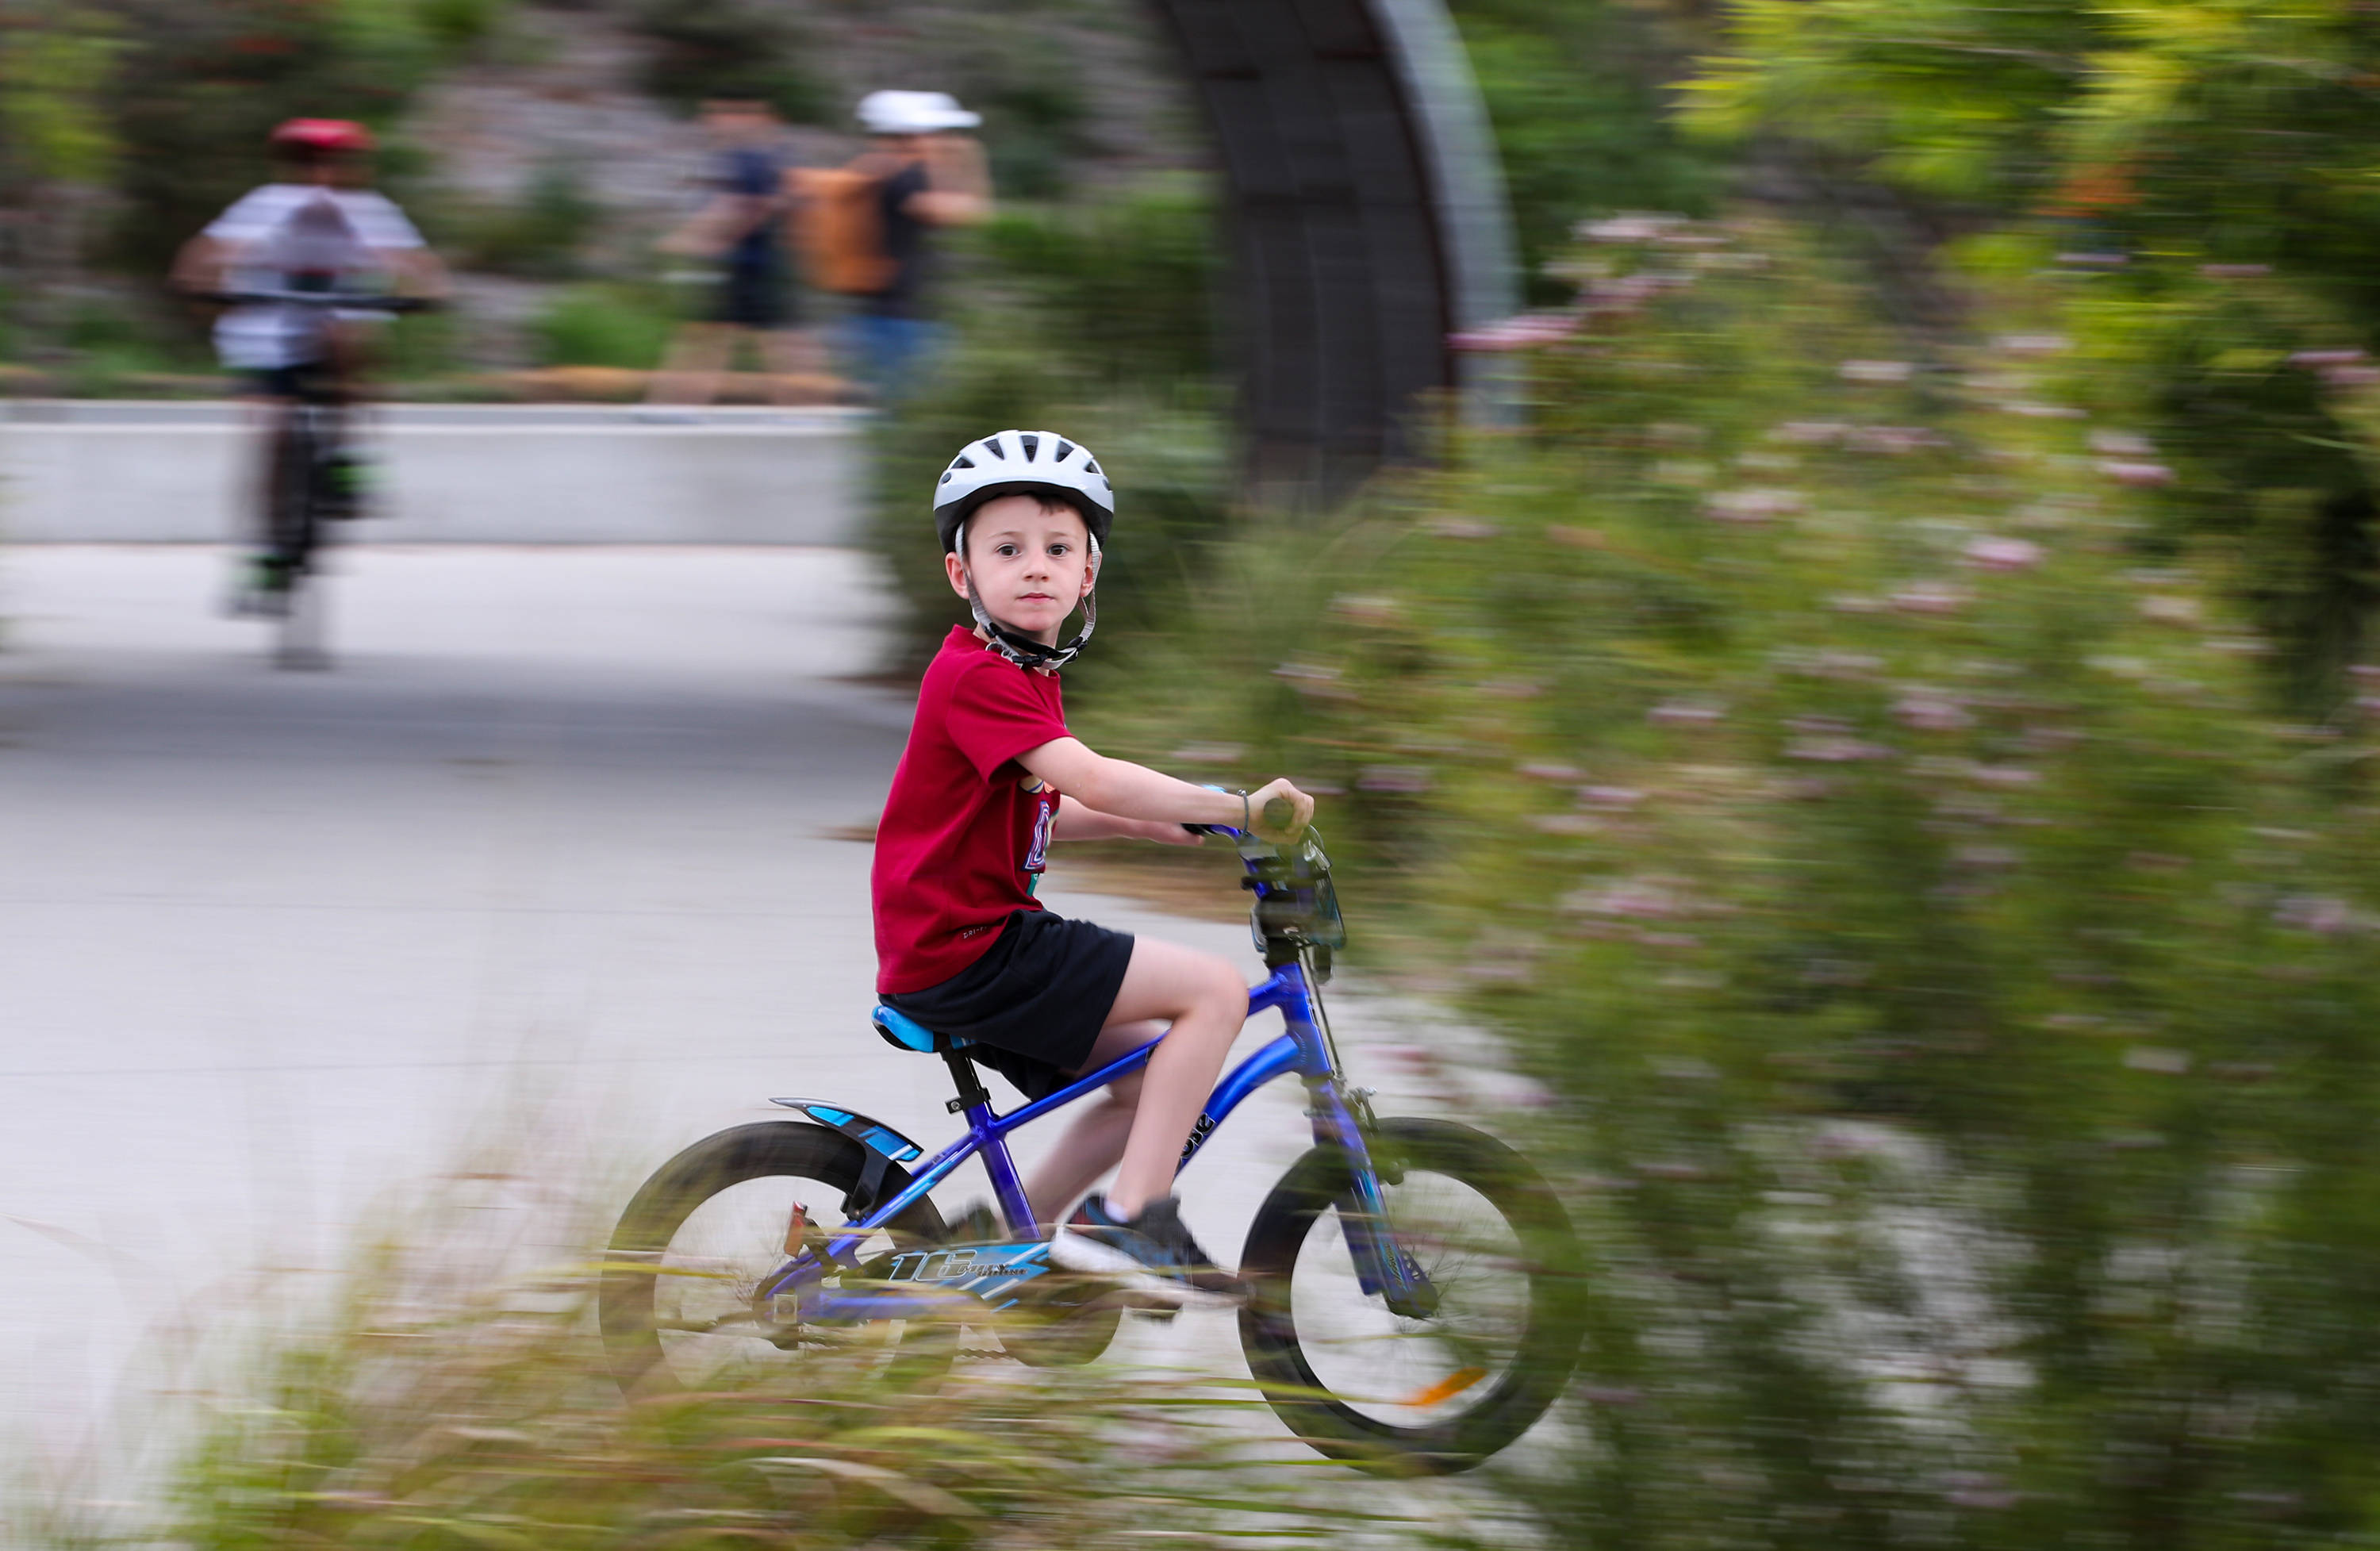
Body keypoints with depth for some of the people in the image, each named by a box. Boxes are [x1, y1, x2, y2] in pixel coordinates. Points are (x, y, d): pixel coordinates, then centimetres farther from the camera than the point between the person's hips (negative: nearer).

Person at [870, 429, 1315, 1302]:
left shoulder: (1025, 676, 18)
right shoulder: (978, 676, -16)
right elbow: (1089, 779, -27)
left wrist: (1156, 827, 17)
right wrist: (1237, 809, -25)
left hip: (979, 943, 10)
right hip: (964, 953, -10)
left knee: (1158, 1076, 15)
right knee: (1216, 990, -14)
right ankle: (1129, 1220, -12)